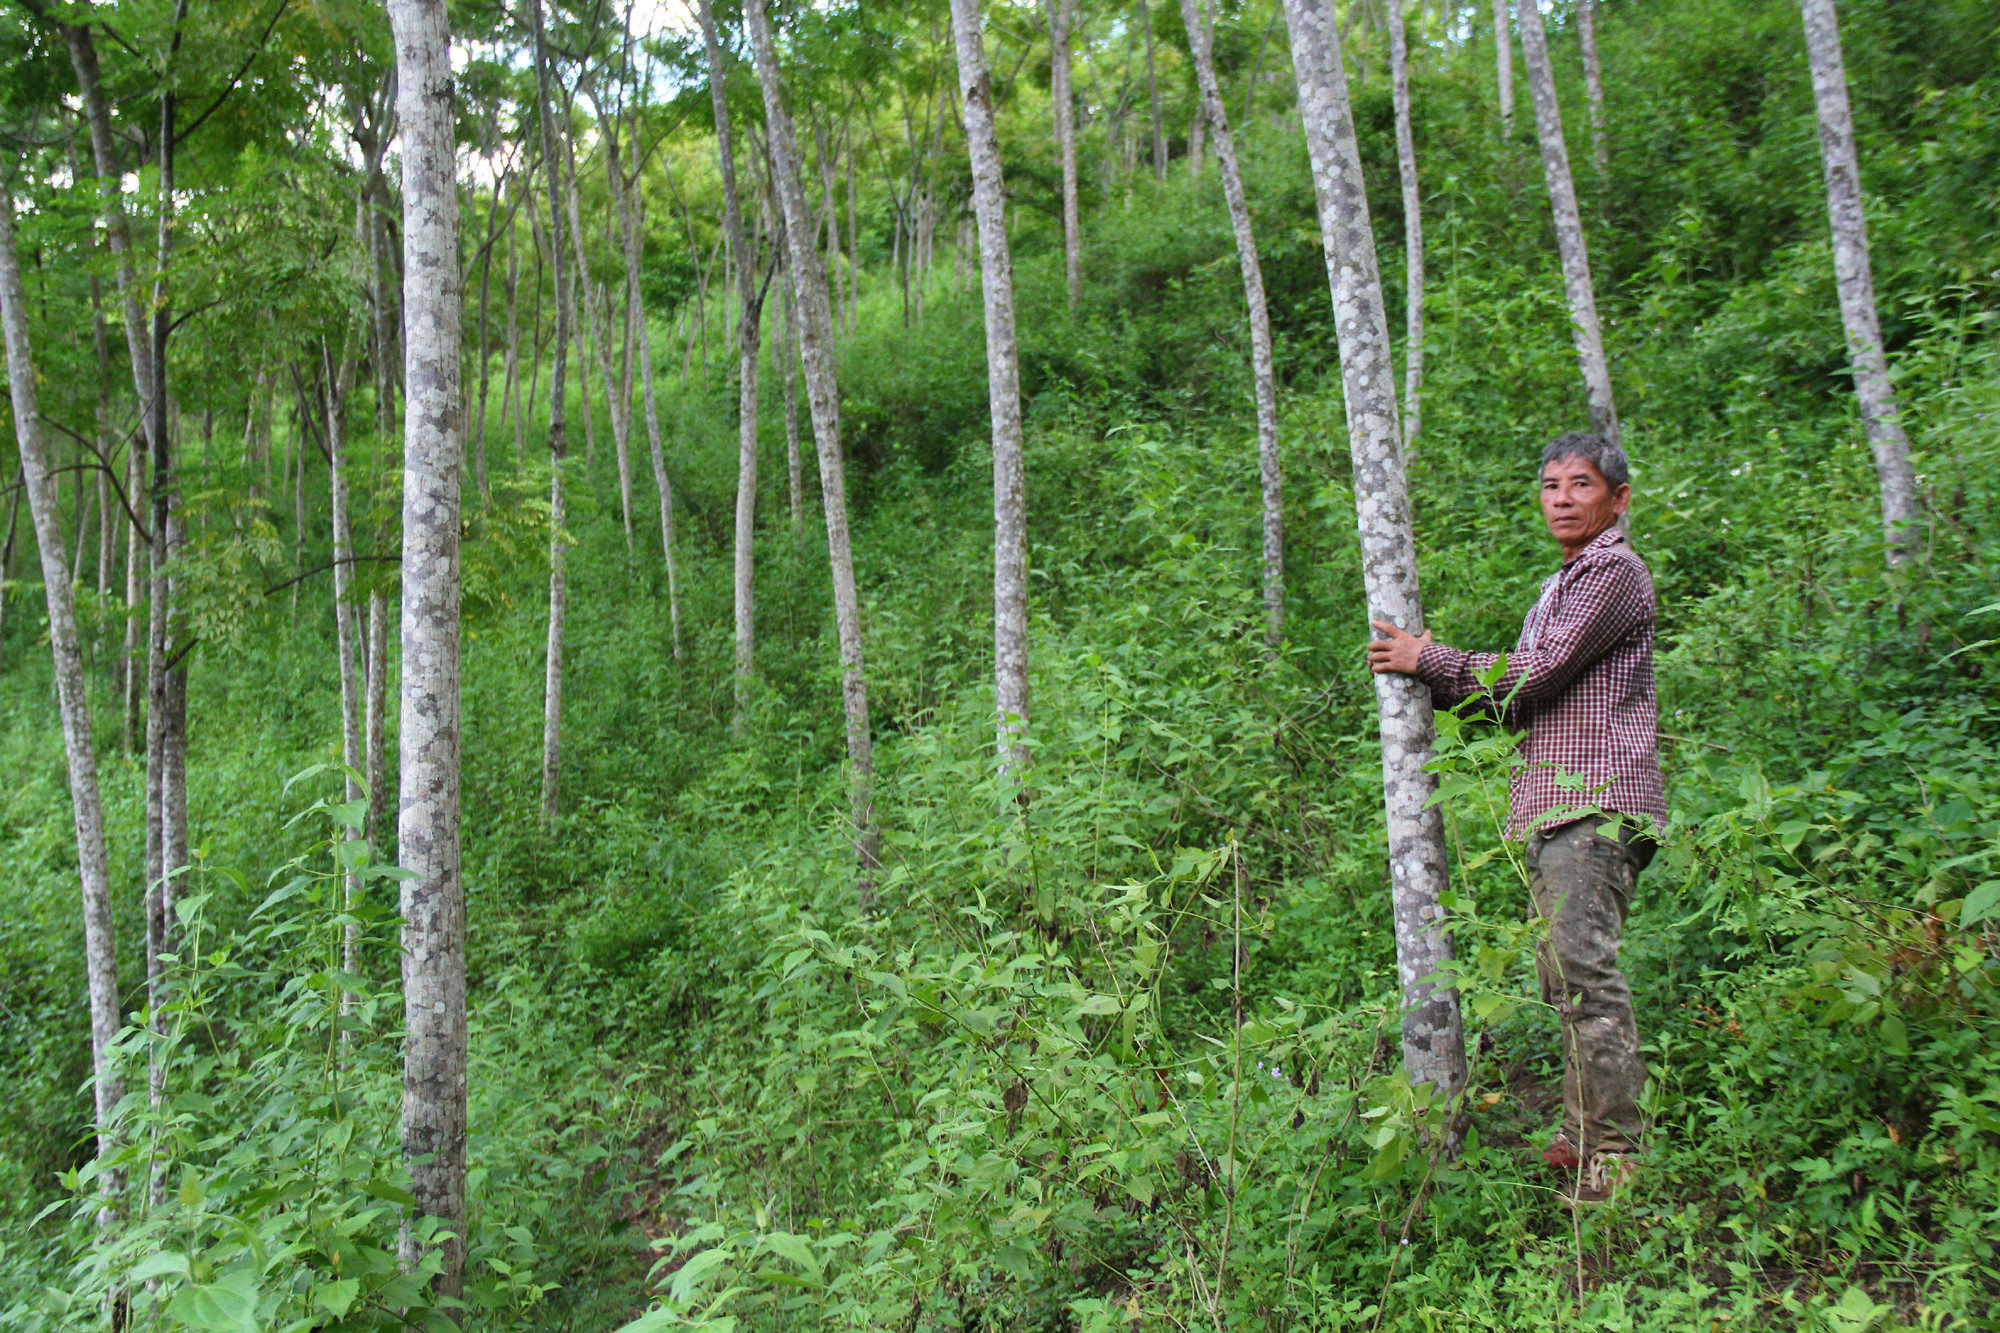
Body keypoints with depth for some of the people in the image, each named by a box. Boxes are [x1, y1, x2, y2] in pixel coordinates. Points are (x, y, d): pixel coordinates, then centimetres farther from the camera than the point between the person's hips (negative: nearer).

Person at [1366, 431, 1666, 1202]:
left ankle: (1617, 1152, -12)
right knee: (1563, 975, 9)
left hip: (1596, 801, -9)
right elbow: (1518, 695, 25)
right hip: (1552, 809, 9)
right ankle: (1581, 1138, 15)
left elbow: (1539, 671, -13)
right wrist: (1436, 681, 11)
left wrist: (1428, 659, -5)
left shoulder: (1614, 570, -3)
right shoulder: (1562, 586, 27)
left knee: (1584, 966, -15)